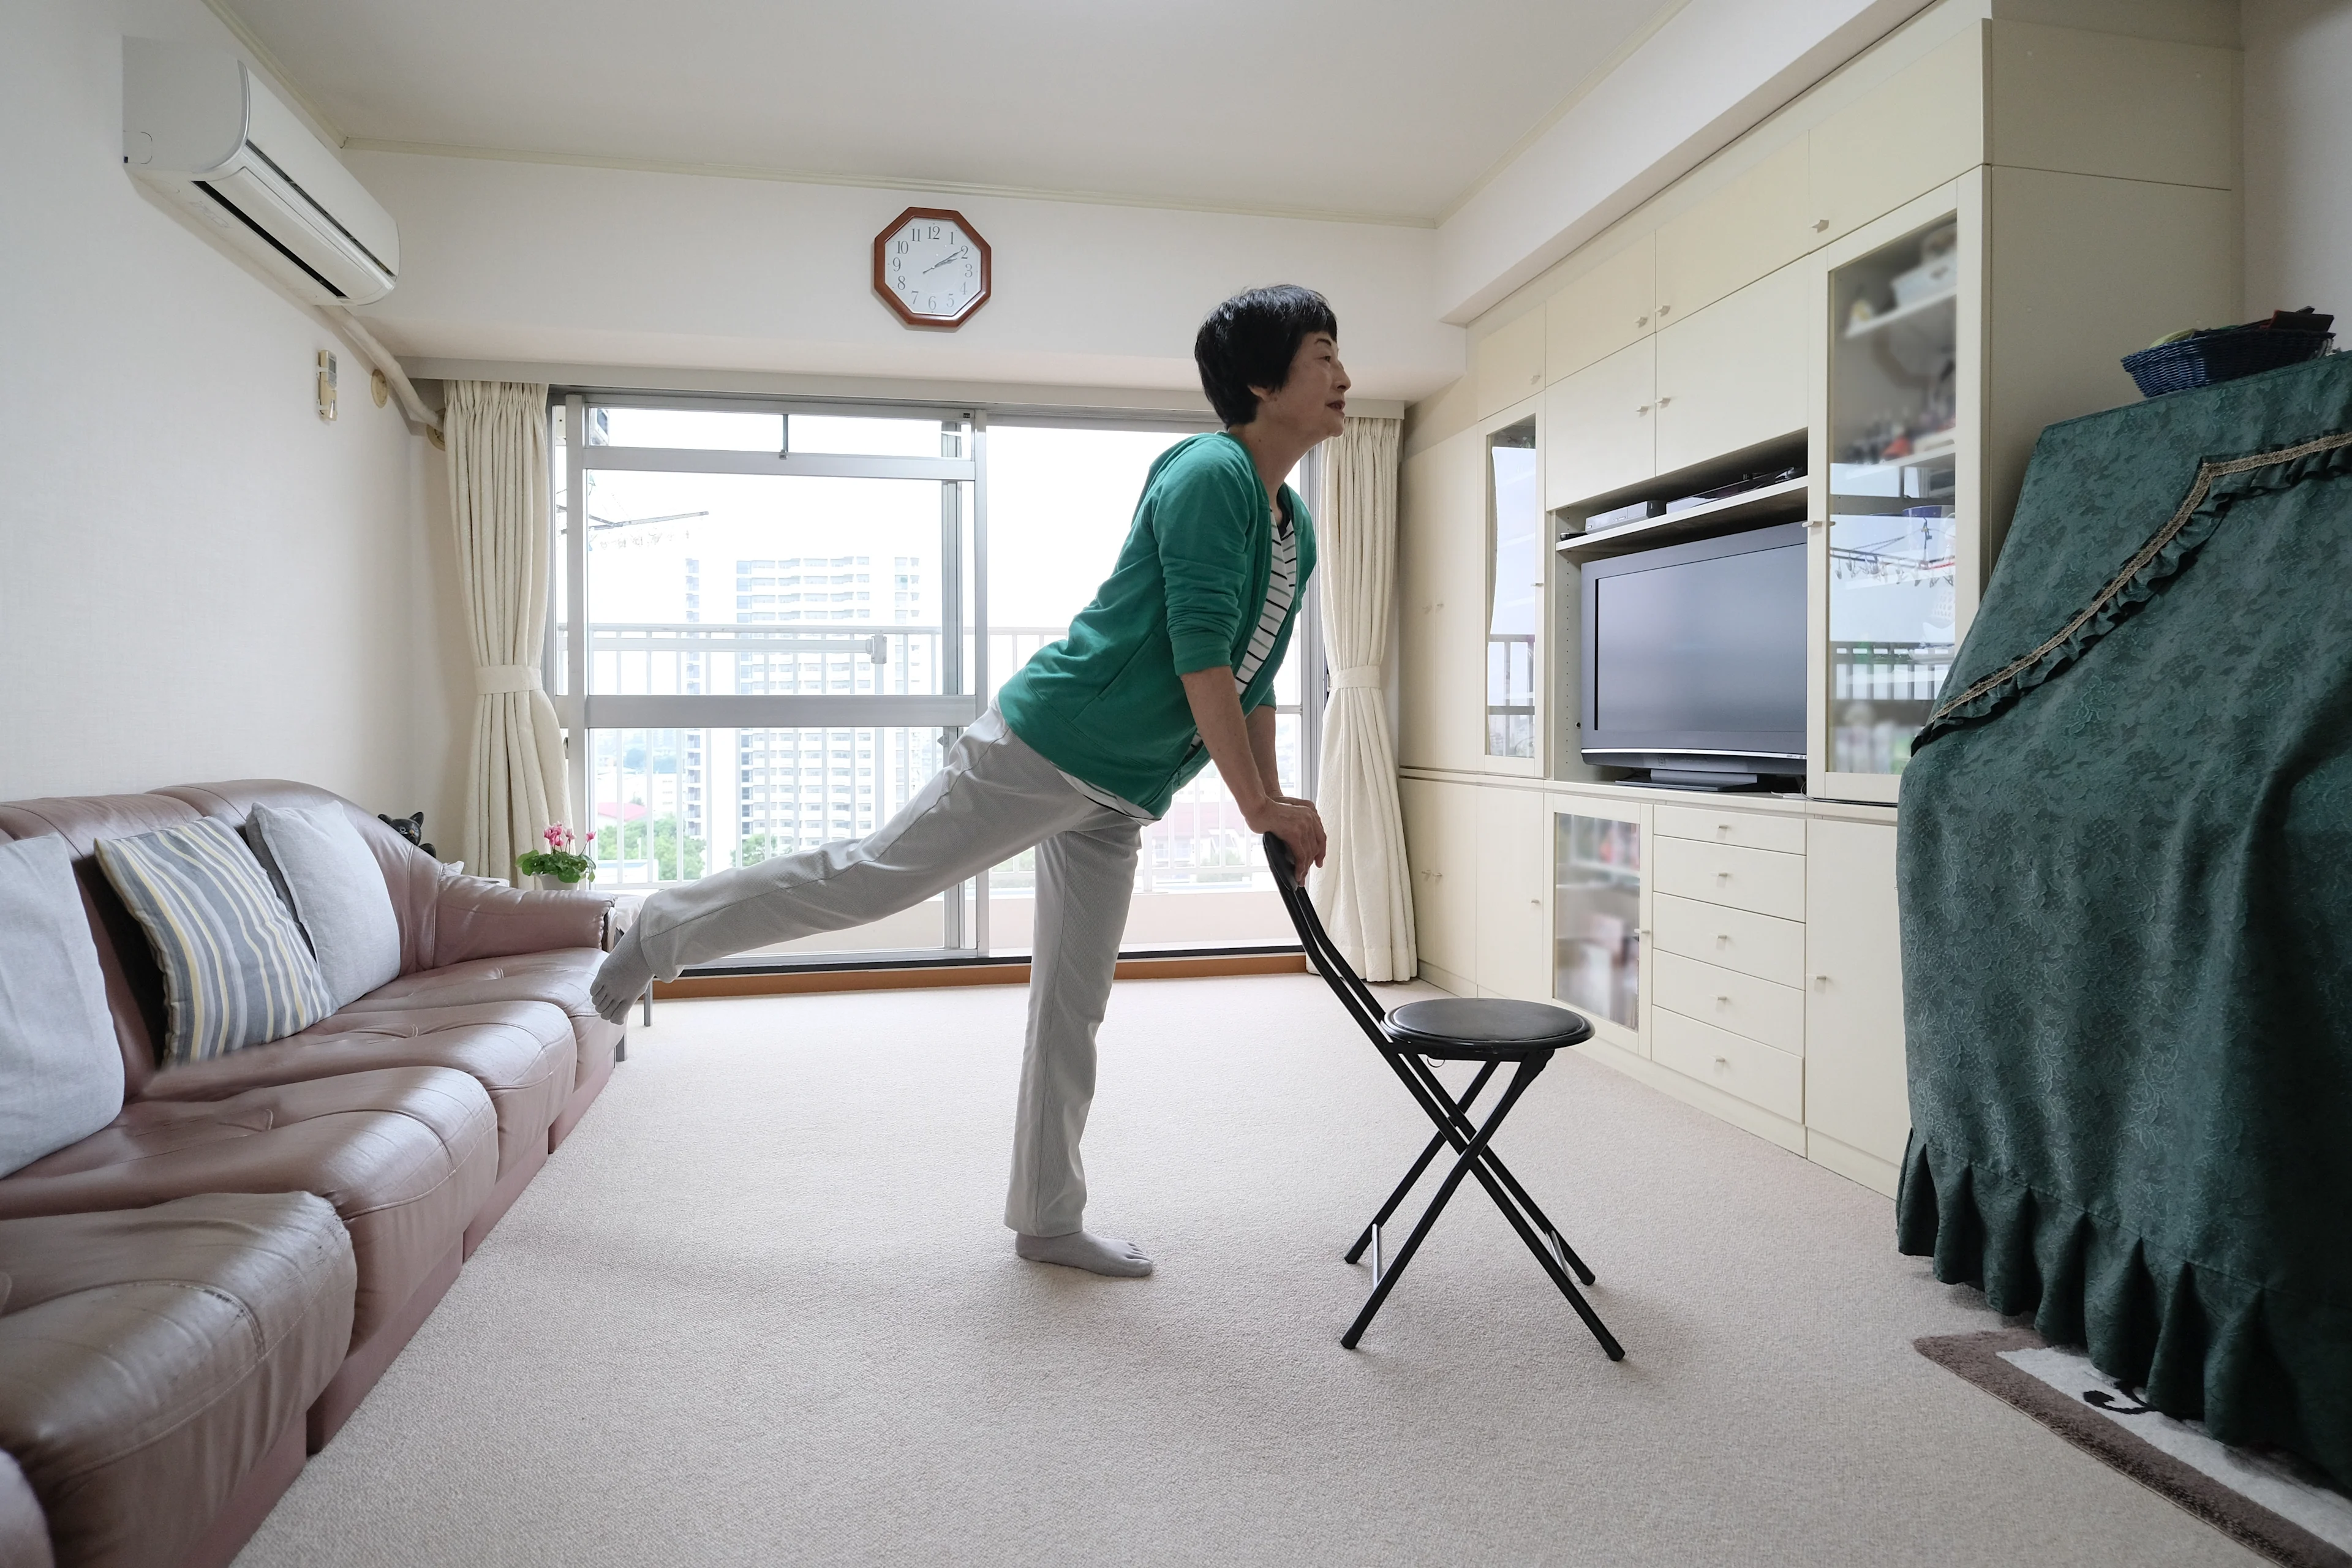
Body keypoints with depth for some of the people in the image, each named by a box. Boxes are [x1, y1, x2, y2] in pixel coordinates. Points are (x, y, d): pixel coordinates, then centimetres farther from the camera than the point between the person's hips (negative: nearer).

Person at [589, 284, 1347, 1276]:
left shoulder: (1296, 528, 14)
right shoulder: (1209, 473, -14)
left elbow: (1252, 677, 21)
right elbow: (1198, 649, -21)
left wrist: (1272, 805, 15)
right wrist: (1257, 801, -18)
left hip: (1117, 796, 8)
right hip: (1044, 745, -8)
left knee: (1074, 1006, 11)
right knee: (874, 874, -2)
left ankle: (1048, 1221, 22)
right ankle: (664, 933, 21)